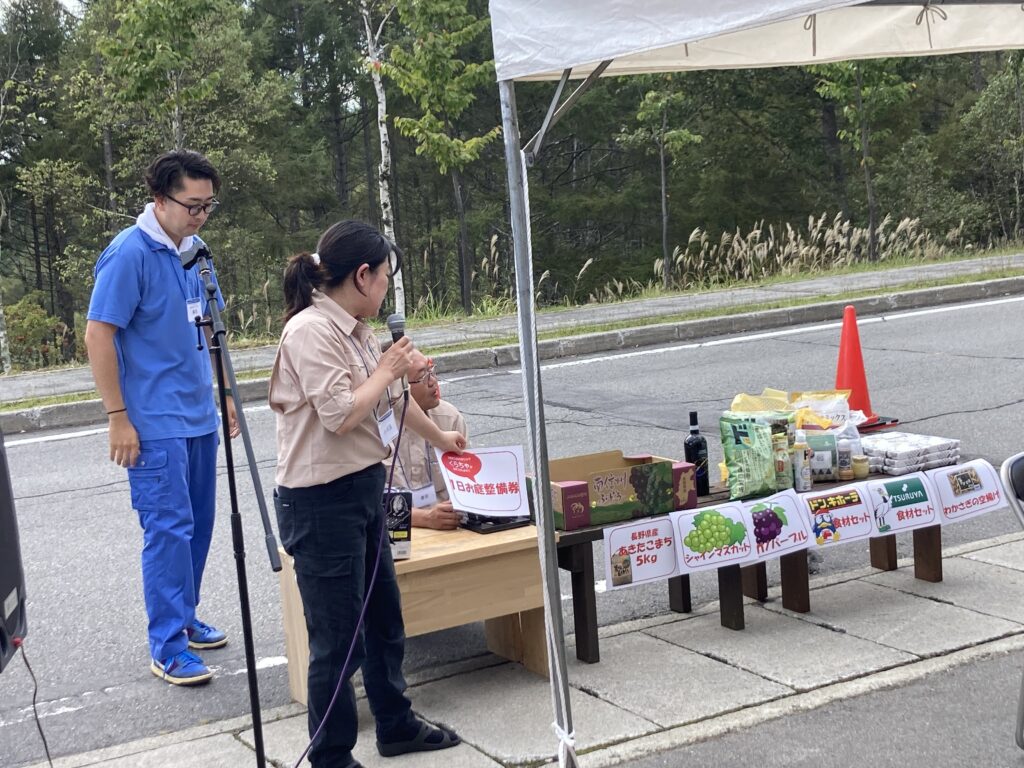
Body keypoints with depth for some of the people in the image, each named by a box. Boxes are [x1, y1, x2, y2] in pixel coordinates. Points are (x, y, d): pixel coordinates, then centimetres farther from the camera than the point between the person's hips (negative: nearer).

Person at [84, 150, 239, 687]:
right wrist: (118, 417, -17)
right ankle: (168, 648, 0)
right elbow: (98, 335, -16)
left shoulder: (193, 252, 9)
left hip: (198, 416, 8)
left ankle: (183, 618, 27)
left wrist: (223, 393, 18)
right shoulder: (130, 254, -15)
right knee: (169, 528, -7)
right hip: (155, 423, -8)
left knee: (197, 524, 13)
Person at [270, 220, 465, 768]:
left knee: (384, 618, 21)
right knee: (338, 639, -1)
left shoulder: (354, 330, 10)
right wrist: (387, 369, -10)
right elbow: (339, 413, -25)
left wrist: (440, 439, 39)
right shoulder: (312, 331, -18)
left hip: (363, 491, 10)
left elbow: (394, 398, 26)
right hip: (321, 501, -10)